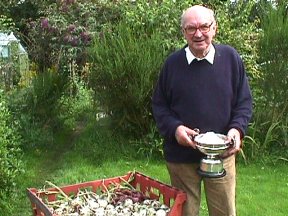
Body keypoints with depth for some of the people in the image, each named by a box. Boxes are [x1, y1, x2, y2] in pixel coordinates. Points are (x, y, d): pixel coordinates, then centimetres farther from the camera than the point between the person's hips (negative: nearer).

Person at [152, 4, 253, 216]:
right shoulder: (173, 63, -3)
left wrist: (237, 128, -14)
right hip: (181, 156, 0)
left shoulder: (230, 57, -3)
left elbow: (244, 101, 3)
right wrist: (174, 128, -14)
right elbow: (159, 104, 4)